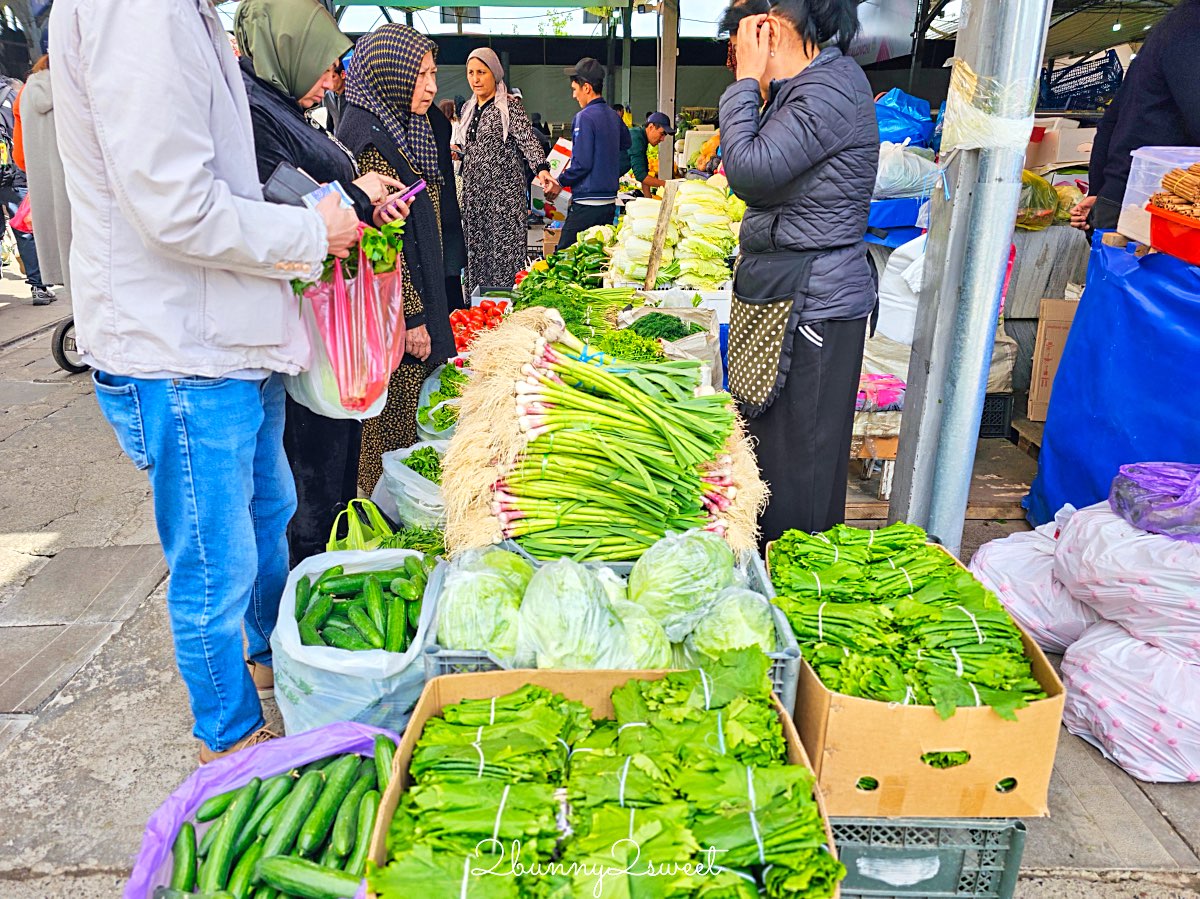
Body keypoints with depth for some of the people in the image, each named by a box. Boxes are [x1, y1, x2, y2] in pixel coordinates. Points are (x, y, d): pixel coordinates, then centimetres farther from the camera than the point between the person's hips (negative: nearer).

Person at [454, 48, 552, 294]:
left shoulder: (510, 107, -6)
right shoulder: (468, 109, 16)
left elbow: (527, 140, -19)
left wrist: (541, 168, -34)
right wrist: (455, 150, 7)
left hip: (504, 191, -7)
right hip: (474, 191, 7)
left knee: (505, 248, -9)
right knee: (476, 249, 7)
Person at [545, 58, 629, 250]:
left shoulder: (585, 117, -12)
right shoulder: (614, 117, 12)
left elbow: (581, 163, -17)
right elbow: (626, 157, 21)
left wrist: (560, 183, -6)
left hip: (586, 204, -8)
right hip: (610, 202, 8)